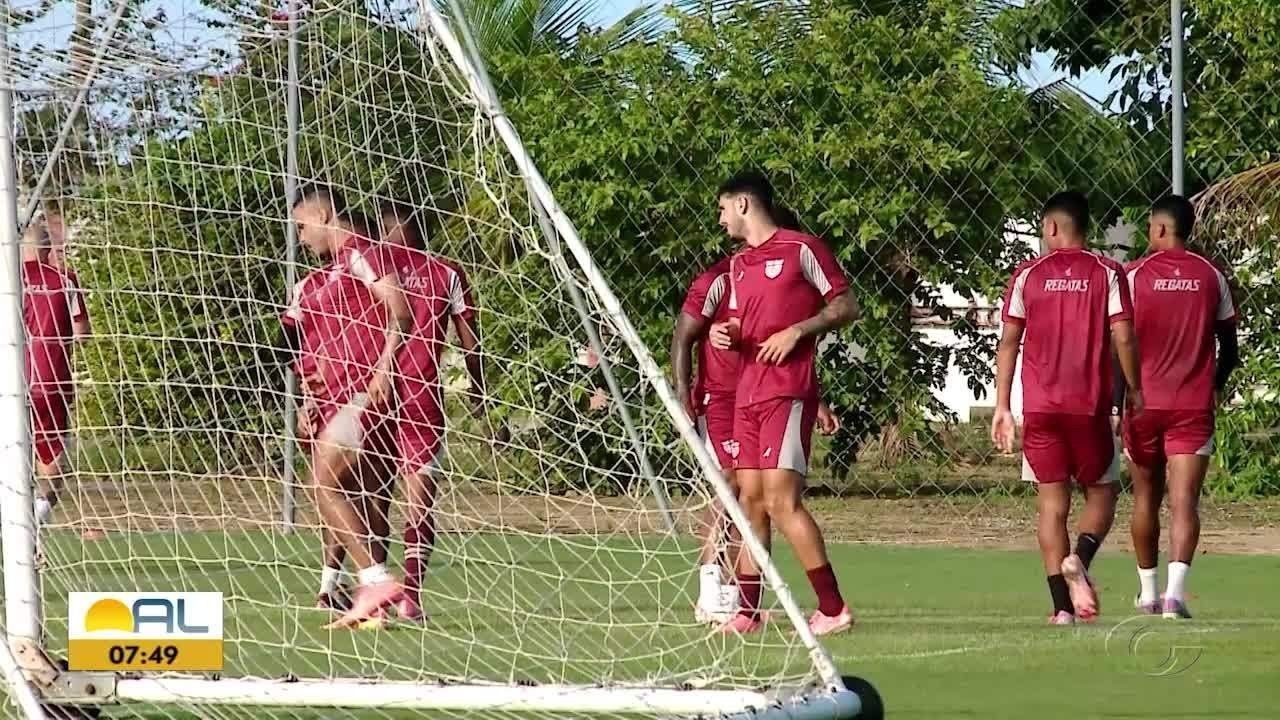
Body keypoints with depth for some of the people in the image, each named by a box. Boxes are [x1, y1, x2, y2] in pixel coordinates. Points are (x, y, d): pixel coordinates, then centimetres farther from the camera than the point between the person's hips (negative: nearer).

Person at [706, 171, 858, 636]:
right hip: (747, 393, 8)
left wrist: (797, 331, -14)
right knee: (751, 500, 6)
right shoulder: (738, 265, 19)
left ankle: (833, 609, -11)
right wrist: (725, 333, 5)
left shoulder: (802, 249, -4)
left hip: (789, 392, -8)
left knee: (781, 499, -15)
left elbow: (846, 307, -4)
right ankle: (748, 610, 10)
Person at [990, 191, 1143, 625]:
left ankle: (1062, 606, -1)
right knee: (1100, 493, 13)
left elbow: (1008, 342, 2)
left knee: (1051, 503, 5)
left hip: (1040, 406, 1)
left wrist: (1001, 406, 7)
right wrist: (1135, 390, 5)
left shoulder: (1028, 274, 3)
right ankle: (1080, 558, -18)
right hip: (1090, 405, -1)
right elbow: (1123, 337, -7)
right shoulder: (1108, 273, 0)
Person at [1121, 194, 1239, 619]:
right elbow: (1230, 349, 9)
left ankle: (1148, 592, 23)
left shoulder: (1135, 275, -3)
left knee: (1146, 500, 15)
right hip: (1194, 407, 0)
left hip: (1143, 403, 0)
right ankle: (1175, 591, -23)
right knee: (1184, 500, -7)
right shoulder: (1211, 277, 3)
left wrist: (1118, 398, 4)